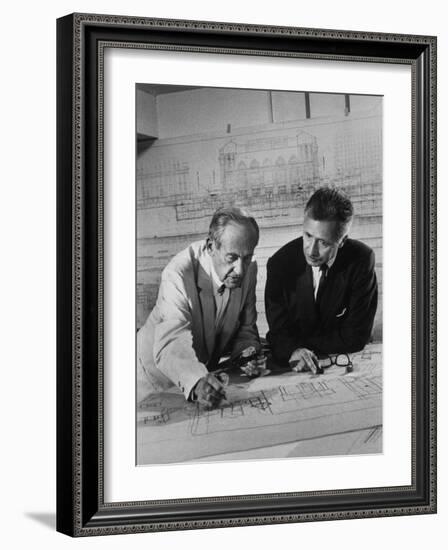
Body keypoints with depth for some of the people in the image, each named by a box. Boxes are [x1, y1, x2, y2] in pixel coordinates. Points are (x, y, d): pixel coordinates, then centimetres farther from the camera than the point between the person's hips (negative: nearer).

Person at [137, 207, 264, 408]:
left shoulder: (248, 269, -8)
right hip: (156, 379, -4)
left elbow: (245, 330, 3)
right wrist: (196, 381, -54)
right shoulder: (178, 274, -26)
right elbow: (170, 345, -36)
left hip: (206, 375, 4)